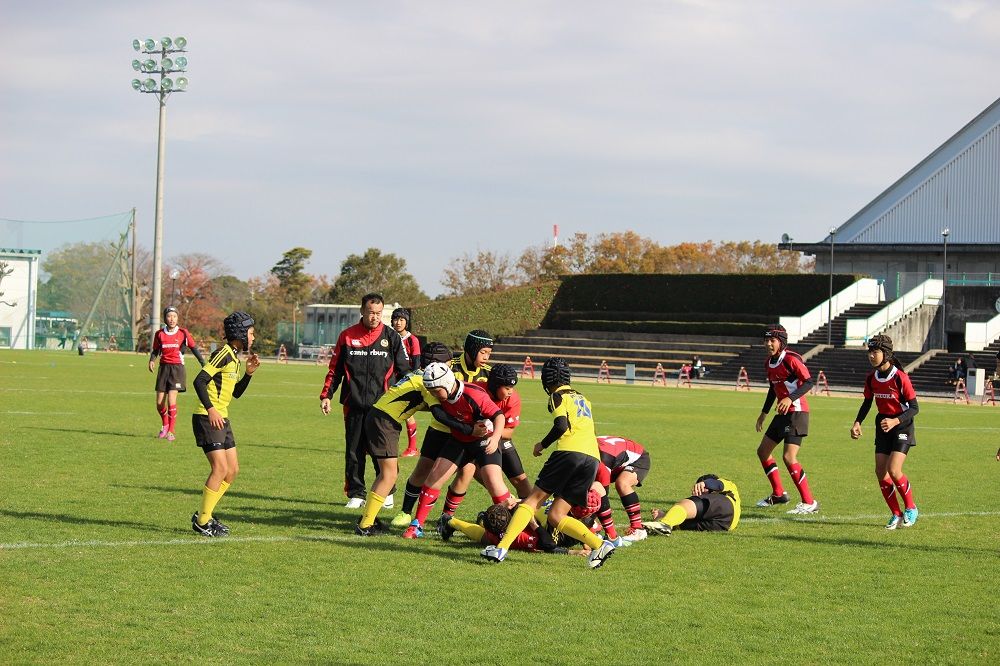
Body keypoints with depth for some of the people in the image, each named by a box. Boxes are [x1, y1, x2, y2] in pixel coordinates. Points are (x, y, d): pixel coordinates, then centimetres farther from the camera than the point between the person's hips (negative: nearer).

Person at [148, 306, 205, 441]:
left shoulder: (183, 333, -3)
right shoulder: (160, 334, 4)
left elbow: (194, 348, 6)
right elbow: (155, 350, 15)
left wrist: (204, 364, 2)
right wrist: (152, 360, -6)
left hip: (177, 368, -3)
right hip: (163, 368, 3)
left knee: (171, 400, -16)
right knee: (159, 403, 2)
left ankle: (171, 432, -8)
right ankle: (165, 425, 30)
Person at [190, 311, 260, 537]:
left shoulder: (234, 357, 16)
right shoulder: (224, 354, -14)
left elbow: (236, 393, 24)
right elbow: (199, 381, -22)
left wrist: (249, 373, 10)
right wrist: (211, 410, -26)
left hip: (221, 419, 10)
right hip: (207, 418, -10)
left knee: (232, 470, 9)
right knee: (220, 468, -13)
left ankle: (204, 515, 18)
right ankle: (202, 521, -6)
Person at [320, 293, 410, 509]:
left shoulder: (392, 337, 4)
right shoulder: (347, 336, 6)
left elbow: (404, 371, 8)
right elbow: (335, 369, 11)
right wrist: (326, 395, 4)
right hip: (354, 406, 1)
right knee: (354, 452, 4)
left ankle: (386, 492, 14)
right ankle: (356, 494, 11)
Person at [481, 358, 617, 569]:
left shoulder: (558, 396, 7)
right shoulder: (582, 398, 30)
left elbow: (562, 426, -8)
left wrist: (542, 445, 6)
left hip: (570, 451, -6)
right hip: (593, 458, 6)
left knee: (533, 499, -2)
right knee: (555, 516, 6)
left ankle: (502, 547, -14)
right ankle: (599, 545, -11)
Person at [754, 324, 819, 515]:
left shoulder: (791, 359, -16)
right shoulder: (769, 362, 11)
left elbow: (809, 382, -22)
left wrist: (790, 398, -34)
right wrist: (764, 413, 28)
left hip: (796, 412, -10)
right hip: (782, 413, 10)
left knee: (789, 457, -19)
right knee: (763, 451, 16)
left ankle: (809, 503, -12)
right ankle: (778, 494, 31)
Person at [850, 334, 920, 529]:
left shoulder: (900, 378, -20)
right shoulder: (871, 378, -1)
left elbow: (914, 408, -16)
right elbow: (867, 402, 15)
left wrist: (895, 421, -29)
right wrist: (857, 423, 1)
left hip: (901, 426, -6)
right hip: (883, 425, 6)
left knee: (893, 470, -18)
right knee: (880, 472, -1)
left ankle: (911, 508, 6)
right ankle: (896, 515, 12)